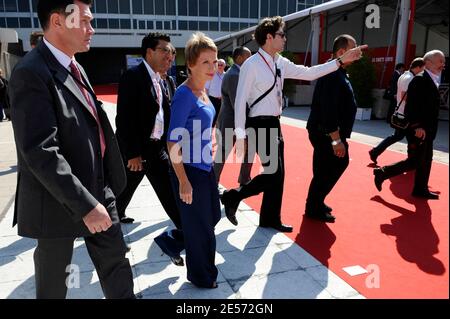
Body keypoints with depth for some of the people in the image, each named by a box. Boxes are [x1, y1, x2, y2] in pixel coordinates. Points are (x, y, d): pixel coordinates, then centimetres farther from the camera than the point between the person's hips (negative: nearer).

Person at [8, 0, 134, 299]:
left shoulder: (75, 68, 10)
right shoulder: (31, 73, -19)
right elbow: (40, 151, -26)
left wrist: (98, 196, 16)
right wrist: (85, 205, -26)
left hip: (98, 190, 8)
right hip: (60, 201, -7)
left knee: (116, 261, 17)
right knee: (54, 282, 15)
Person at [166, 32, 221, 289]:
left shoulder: (203, 91, 6)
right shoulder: (185, 94, -20)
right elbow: (173, 142, -22)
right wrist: (183, 181, -21)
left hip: (206, 166, 8)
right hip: (190, 170, -8)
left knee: (213, 216, 22)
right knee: (199, 226, 10)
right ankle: (202, 276, 32)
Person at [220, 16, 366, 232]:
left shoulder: (280, 63, 8)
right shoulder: (251, 65, -14)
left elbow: (308, 73, 12)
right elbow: (240, 101, -16)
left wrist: (340, 61, 8)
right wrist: (240, 136, -19)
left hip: (274, 124, 8)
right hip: (259, 125, -8)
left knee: (279, 173, 12)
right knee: (272, 173, -7)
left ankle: (270, 219, 27)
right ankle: (232, 197, 13)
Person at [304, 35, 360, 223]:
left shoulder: (338, 72, 15)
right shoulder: (333, 74, -19)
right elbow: (328, 110, -27)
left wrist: (340, 137, 22)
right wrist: (337, 139, -26)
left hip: (331, 133, 11)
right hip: (325, 134, -11)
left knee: (339, 164, 19)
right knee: (325, 171, -1)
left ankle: (317, 201, 31)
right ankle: (313, 209, 15)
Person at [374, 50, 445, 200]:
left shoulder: (434, 81, 15)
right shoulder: (419, 80, -14)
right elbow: (412, 104, -22)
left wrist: (427, 128, 15)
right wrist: (417, 126, -26)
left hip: (426, 130, 10)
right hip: (418, 129, -10)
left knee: (425, 161, 13)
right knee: (413, 162, -5)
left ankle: (421, 189, 23)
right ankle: (382, 172, 6)